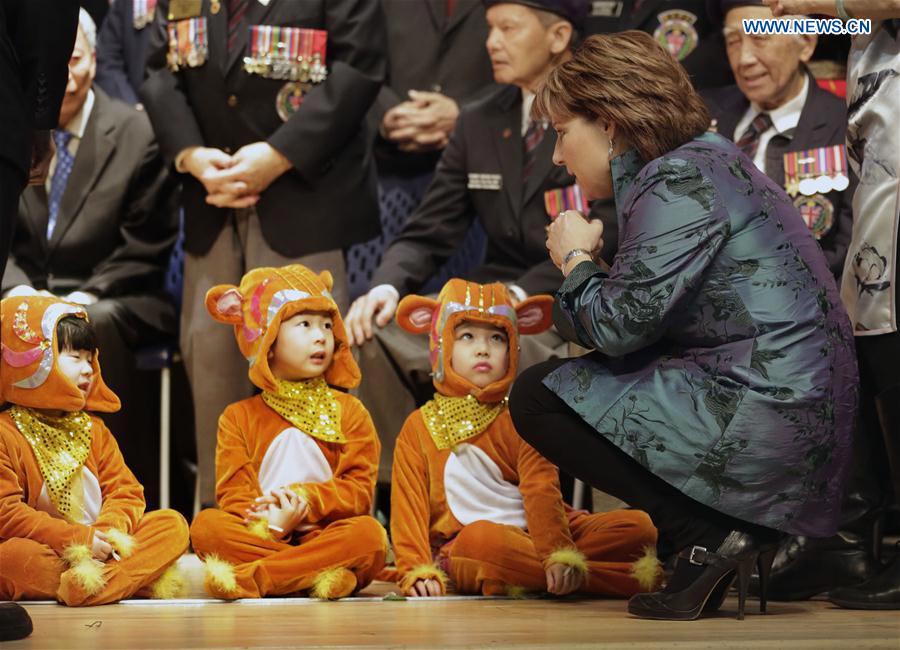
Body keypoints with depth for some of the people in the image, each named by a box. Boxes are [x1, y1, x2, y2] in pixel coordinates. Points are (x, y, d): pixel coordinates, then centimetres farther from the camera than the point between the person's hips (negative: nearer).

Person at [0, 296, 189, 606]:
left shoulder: (92, 429, 16)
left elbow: (125, 491, 8)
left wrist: (109, 531, -16)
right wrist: (79, 539, -21)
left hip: (97, 546, 6)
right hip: (47, 553, -6)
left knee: (172, 524, -11)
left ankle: (89, 584, -36)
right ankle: (139, 577, -33)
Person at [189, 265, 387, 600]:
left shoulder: (347, 411, 12)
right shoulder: (239, 417, 12)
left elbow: (359, 489, 0)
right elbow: (233, 493, 0)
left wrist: (307, 499, -18)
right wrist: (267, 527, -22)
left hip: (325, 535, 0)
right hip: (261, 537, 0)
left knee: (370, 534, -32)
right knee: (205, 525, -26)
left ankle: (251, 578, -34)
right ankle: (319, 575, -34)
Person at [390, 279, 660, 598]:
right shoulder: (419, 426, 11)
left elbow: (542, 492, -4)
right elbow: (409, 507, 3)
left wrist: (559, 554, -21)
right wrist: (417, 570, -14)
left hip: (529, 536, 2)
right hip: (461, 546, -2)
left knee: (639, 525, -15)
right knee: (481, 537, -39)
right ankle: (629, 578, -30)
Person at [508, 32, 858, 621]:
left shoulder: (679, 180, -12)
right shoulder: (708, 159, 19)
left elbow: (619, 324, -15)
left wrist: (576, 259, 3)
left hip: (768, 425, -11)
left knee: (536, 397, -5)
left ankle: (713, 538, -8)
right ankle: (737, 529, 12)